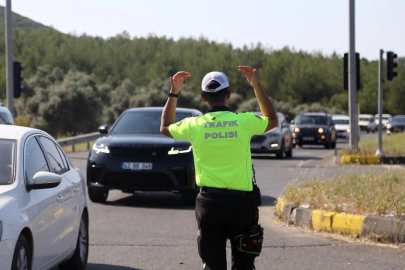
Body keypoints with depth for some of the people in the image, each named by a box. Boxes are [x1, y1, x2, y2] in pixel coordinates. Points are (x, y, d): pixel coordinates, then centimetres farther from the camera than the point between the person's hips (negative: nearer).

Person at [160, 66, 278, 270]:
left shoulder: (194, 125, -4)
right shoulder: (244, 122, -5)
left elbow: (165, 127, 19)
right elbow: (272, 120, 18)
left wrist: (174, 93, 21)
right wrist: (257, 86, 19)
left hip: (209, 202, 1)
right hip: (241, 202, 0)